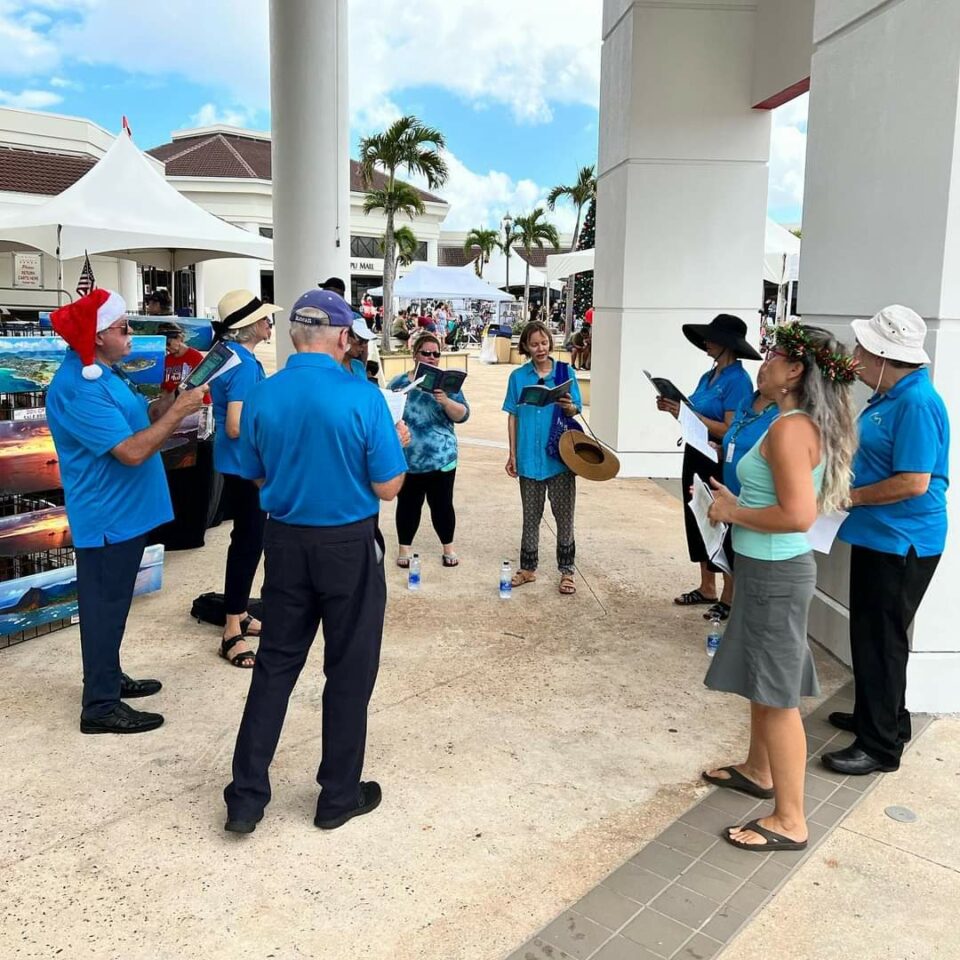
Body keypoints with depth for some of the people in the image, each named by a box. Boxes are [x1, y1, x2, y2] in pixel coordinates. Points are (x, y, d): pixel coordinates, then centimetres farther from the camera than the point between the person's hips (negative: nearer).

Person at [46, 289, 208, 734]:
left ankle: (109, 678, 36)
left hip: (123, 512, 10)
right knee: (104, 608, 0)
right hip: (107, 518, -10)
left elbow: (132, 427, 16)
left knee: (112, 604, 21)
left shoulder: (100, 373, 9)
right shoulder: (79, 389, -25)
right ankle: (100, 706, 12)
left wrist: (174, 404, 5)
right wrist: (178, 410, -23)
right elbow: (132, 451, -28)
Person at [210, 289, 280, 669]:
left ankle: (239, 614, 32)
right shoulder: (245, 365, -22)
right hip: (245, 465, -10)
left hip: (240, 464, 10)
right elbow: (236, 427, -27)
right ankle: (232, 633, 3)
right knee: (249, 543, -4)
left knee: (247, 540, 19)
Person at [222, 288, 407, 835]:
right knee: (349, 670, 11)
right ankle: (339, 797, 24)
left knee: (275, 665, 15)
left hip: (286, 542, 4)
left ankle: (247, 798, 20)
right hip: (349, 546, -4)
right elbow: (388, 488, -12)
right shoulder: (362, 397, -16)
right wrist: (397, 443, 7)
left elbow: (256, 476, 9)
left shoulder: (262, 396, -3)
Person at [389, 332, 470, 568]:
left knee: (442, 504, 7)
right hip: (407, 459, 0)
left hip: (441, 458, 0)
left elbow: (463, 415, -8)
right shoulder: (399, 383, 2)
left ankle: (448, 548, 24)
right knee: (408, 504, 9)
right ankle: (405, 548, 24)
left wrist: (445, 401, -24)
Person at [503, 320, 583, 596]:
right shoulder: (518, 377, 3)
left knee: (564, 516, 5)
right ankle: (528, 568, 24)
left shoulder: (565, 372, 1)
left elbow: (575, 412, 1)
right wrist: (512, 454, 2)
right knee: (531, 516, 12)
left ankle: (566, 571, 16)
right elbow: (513, 416, 5)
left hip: (560, 457, -1)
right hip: (529, 457, 1)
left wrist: (569, 407, -23)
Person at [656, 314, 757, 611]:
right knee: (697, 519, 15)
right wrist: (674, 409, -1)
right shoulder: (708, 376, 10)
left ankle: (729, 598, 15)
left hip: (720, 463, -9)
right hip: (696, 456, 9)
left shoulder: (738, 380, -15)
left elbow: (730, 431, -22)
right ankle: (707, 588, 29)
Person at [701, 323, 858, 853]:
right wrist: (737, 501, 7)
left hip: (776, 572, -10)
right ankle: (758, 770, 43)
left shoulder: (789, 429, -21)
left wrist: (734, 513, -16)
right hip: (769, 568, 10)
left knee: (777, 694, 0)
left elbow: (799, 514, -29)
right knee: (761, 680, 24)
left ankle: (789, 821, 12)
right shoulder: (805, 425, 9)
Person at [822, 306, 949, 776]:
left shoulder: (917, 403, -22)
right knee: (870, 633, 20)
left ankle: (881, 745, 13)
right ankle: (877, 717, 37)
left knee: (881, 640, 0)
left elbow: (914, 482, -26)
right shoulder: (889, 396, 9)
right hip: (878, 537, 10)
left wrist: (853, 497, -15)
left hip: (901, 543, -10)